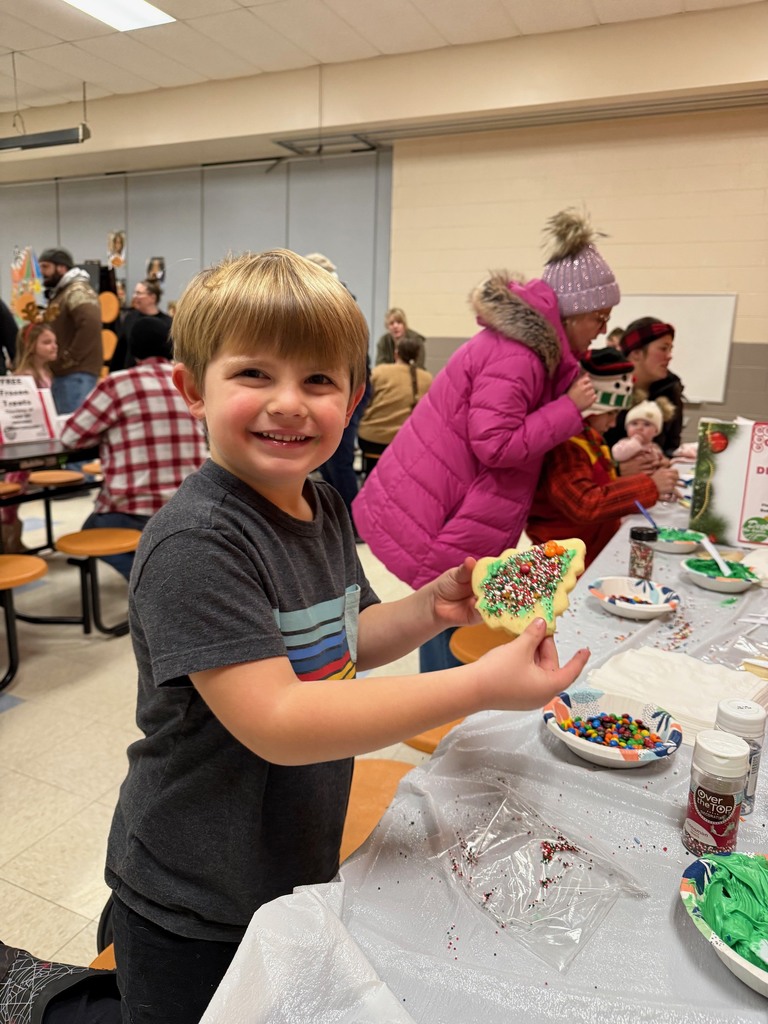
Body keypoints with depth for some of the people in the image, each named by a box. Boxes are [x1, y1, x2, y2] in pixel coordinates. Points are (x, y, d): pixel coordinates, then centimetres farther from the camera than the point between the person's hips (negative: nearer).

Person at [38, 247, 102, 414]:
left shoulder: (77, 291, -11)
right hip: (60, 372, 10)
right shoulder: (58, 293, 21)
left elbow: (91, 324, -27)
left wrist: (70, 358, -21)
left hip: (77, 373, -10)